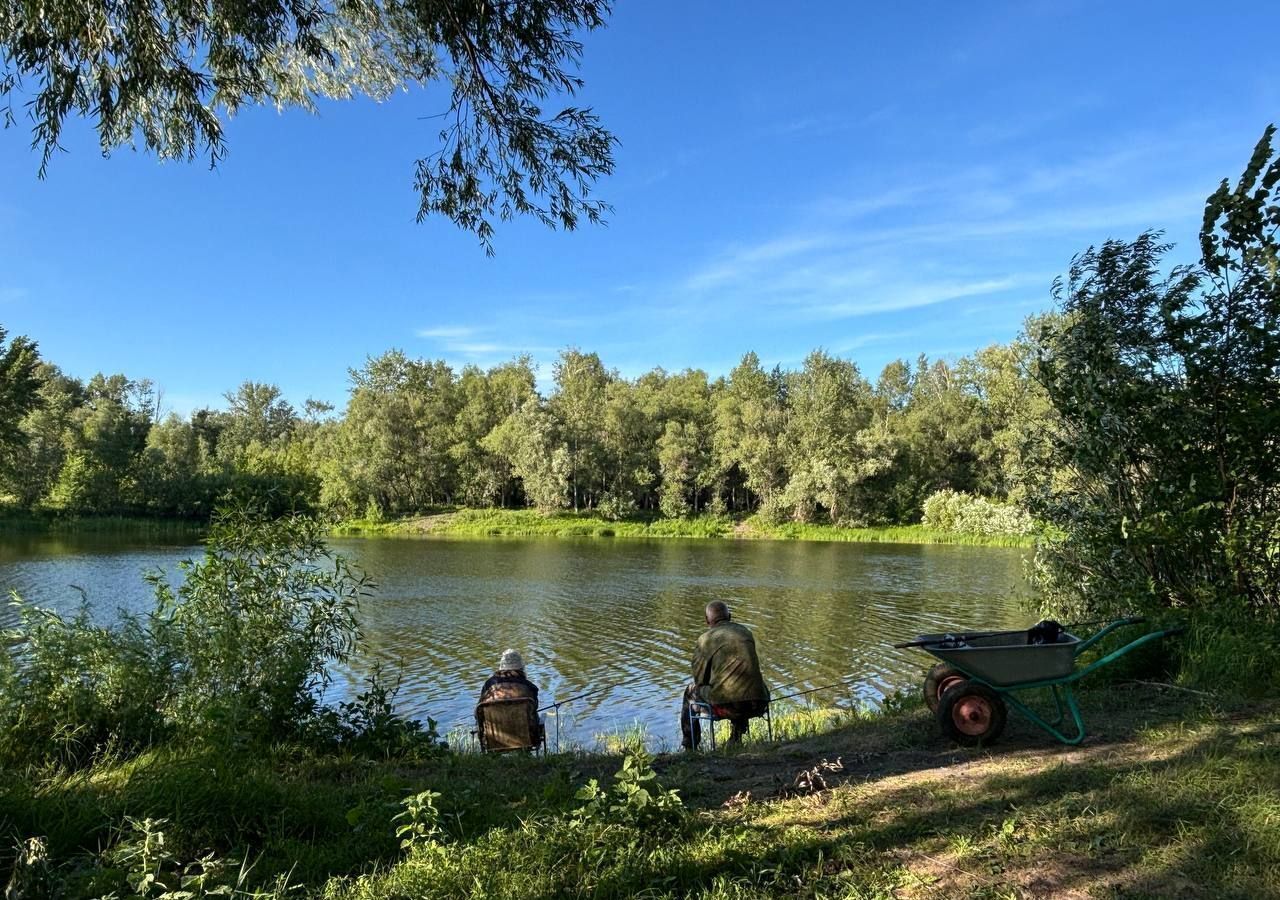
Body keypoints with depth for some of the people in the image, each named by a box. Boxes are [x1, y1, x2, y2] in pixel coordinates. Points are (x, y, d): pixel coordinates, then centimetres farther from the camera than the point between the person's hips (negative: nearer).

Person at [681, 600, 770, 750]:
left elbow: (699, 678, 5)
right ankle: (736, 740, 46)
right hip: (758, 705, 5)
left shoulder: (706, 638, 0)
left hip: (727, 706, -4)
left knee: (690, 692, 24)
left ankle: (690, 748, 30)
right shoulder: (746, 632, 14)